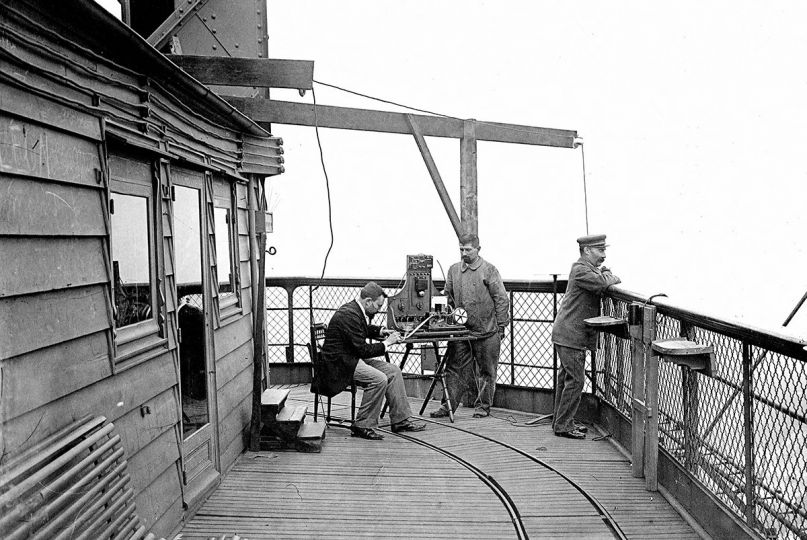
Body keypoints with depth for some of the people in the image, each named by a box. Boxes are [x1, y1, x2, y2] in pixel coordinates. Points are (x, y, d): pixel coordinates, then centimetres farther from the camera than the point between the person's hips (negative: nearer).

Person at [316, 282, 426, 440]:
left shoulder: (355, 310, 7)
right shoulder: (349, 315, -24)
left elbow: (363, 329, 29)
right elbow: (363, 350, -23)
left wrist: (381, 331, 12)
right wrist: (387, 343, -12)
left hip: (353, 357, 11)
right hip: (339, 363, -11)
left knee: (393, 371, 4)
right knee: (379, 379, -27)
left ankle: (400, 421, 9)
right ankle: (363, 426, -13)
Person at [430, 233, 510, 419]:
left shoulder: (488, 270, -6)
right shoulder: (453, 270, 8)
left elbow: (501, 299, -5)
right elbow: (448, 298, 16)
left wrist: (501, 326, -7)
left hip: (486, 331, -4)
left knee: (486, 371, 8)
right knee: (454, 369, 4)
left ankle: (483, 406, 19)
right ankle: (448, 406, 11)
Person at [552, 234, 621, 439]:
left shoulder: (589, 268, 17)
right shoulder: (580, 270, -16)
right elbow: (601, 283, -26)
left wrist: (606, 274, 4)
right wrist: (613, 278, -6)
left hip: (568, 334, 11)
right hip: (570, 335, -11)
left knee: (567, 378, 15)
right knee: (575, 380, -7)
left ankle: (561, 421, 24)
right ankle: (563, 426, 0)